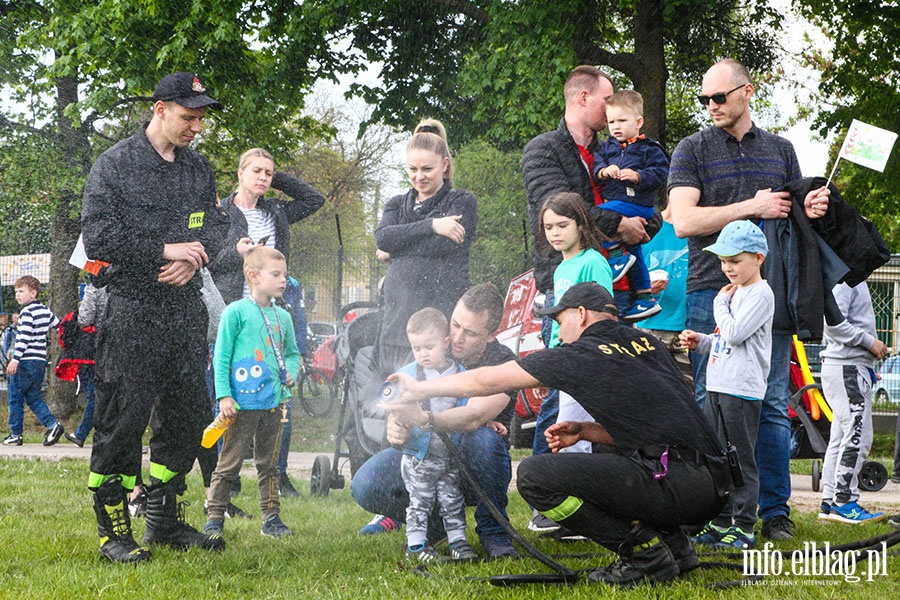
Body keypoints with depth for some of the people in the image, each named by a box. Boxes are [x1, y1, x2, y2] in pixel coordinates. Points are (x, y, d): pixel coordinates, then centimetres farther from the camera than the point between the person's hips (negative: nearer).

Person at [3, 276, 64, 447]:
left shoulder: (27, 312, -12)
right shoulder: (45, 310, 12)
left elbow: (24, 337, -19)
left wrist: (15, 359, -20)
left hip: (26, 361, -8)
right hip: (40, 361, 8)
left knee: (15, 396, 2)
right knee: (33, 397, 13)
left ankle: (15, 434, 5)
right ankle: (52, 424, -3)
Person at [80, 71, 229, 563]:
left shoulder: (199, 168, 15)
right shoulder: (115, 165, -5)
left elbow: (214, 227, 14)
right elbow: (97, 236, -11)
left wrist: (193, 258, -9)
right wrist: (165, 251, -16)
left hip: (186, 309, 6)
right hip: (131, 312, -6)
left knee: (186, 416, 9)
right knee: (121, 420, -5)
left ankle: (165, 521, 21)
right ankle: (113, 531, 2)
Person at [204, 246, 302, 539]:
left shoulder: (283, 317, 12)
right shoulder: (235, 312, -6)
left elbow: (292, 352, 25)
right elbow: (221, 356, -6)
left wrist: (291, 370, 3)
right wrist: (224, 395, -11)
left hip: (274, 403, 6)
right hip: (242, 403, -6)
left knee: (269, 464, 13)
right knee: (229, 464, -1)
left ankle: (271, 517, 20)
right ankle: (215, 518, 6)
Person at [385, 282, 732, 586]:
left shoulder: (580, 355, 1)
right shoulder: (646, 344, 20)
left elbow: (487, 381, 9)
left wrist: (420, 389, 21)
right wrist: (584, 431, 18)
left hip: (677, 486, -9)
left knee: (533, 475, -9)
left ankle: (645, 554, -7)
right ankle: (674, 546, 14)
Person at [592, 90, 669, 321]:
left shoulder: (649, 149, -3)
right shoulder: (608, 147, 14)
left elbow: (660, 172, -10)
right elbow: (595, 165, 4)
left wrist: (638, 176, -22)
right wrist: (603, 171, -17)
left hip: (637, 203, -8)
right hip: (613, 201, 8)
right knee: (634, 253, 14)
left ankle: (618, 255, -16)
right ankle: (645, 298, 22)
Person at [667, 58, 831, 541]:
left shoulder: (780, 150, 17)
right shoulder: (693, 149, 5)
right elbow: (683, 220, -6)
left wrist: (811, 210, -2)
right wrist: (752, 207, -9)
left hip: (770, 293, 3)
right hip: (712, 289, -3)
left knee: (772, 406, 1)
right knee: (711, 405, -2)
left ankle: (775, 510, 6)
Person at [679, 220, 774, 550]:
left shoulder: (760, 294, -10)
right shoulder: (734, 292, 19)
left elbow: (735, 334, -20)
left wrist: (720, 304, -7)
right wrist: (701, 342, 9)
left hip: (743, 390, -10)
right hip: (717, 386, 10)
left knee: (741, 459, -5)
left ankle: (744, 528, -1)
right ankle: (720, 524, 19)